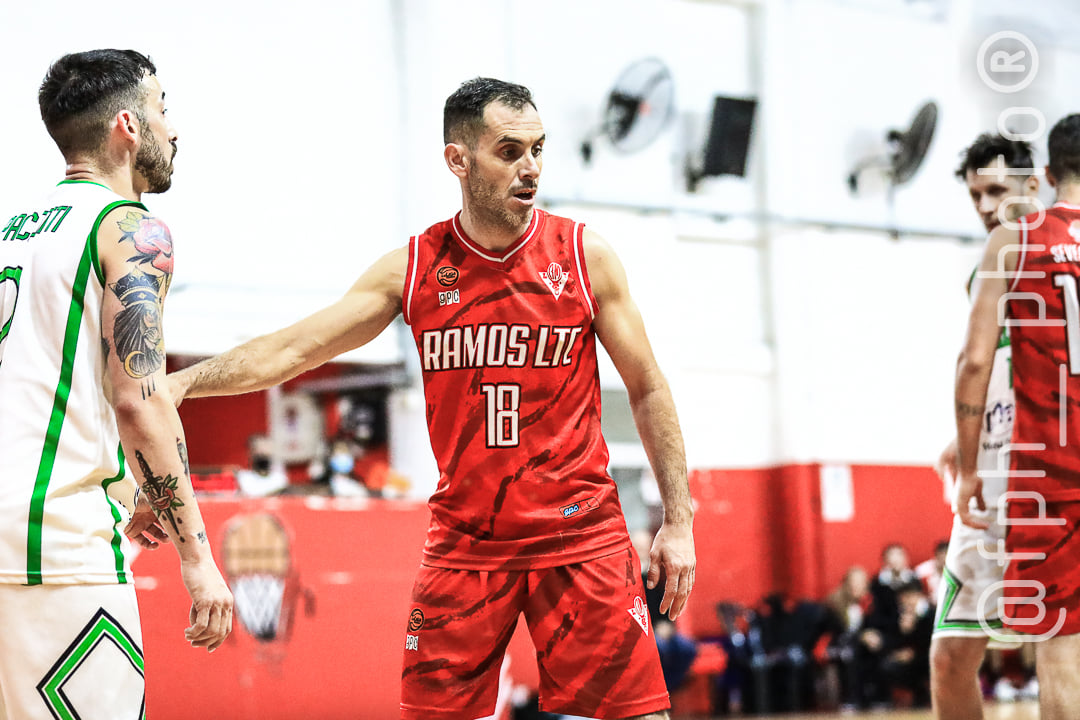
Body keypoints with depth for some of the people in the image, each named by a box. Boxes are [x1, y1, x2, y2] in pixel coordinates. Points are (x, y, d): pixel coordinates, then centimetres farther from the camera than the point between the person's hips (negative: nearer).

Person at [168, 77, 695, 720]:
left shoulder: (586, 257, -2)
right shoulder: (413, 270, 0)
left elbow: (647, 390, 5)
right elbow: (290, 351, 0)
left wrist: (678, 521, 1)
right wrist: (178, 382, -11)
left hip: (580, 537, -1)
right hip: (464, 541, 1)